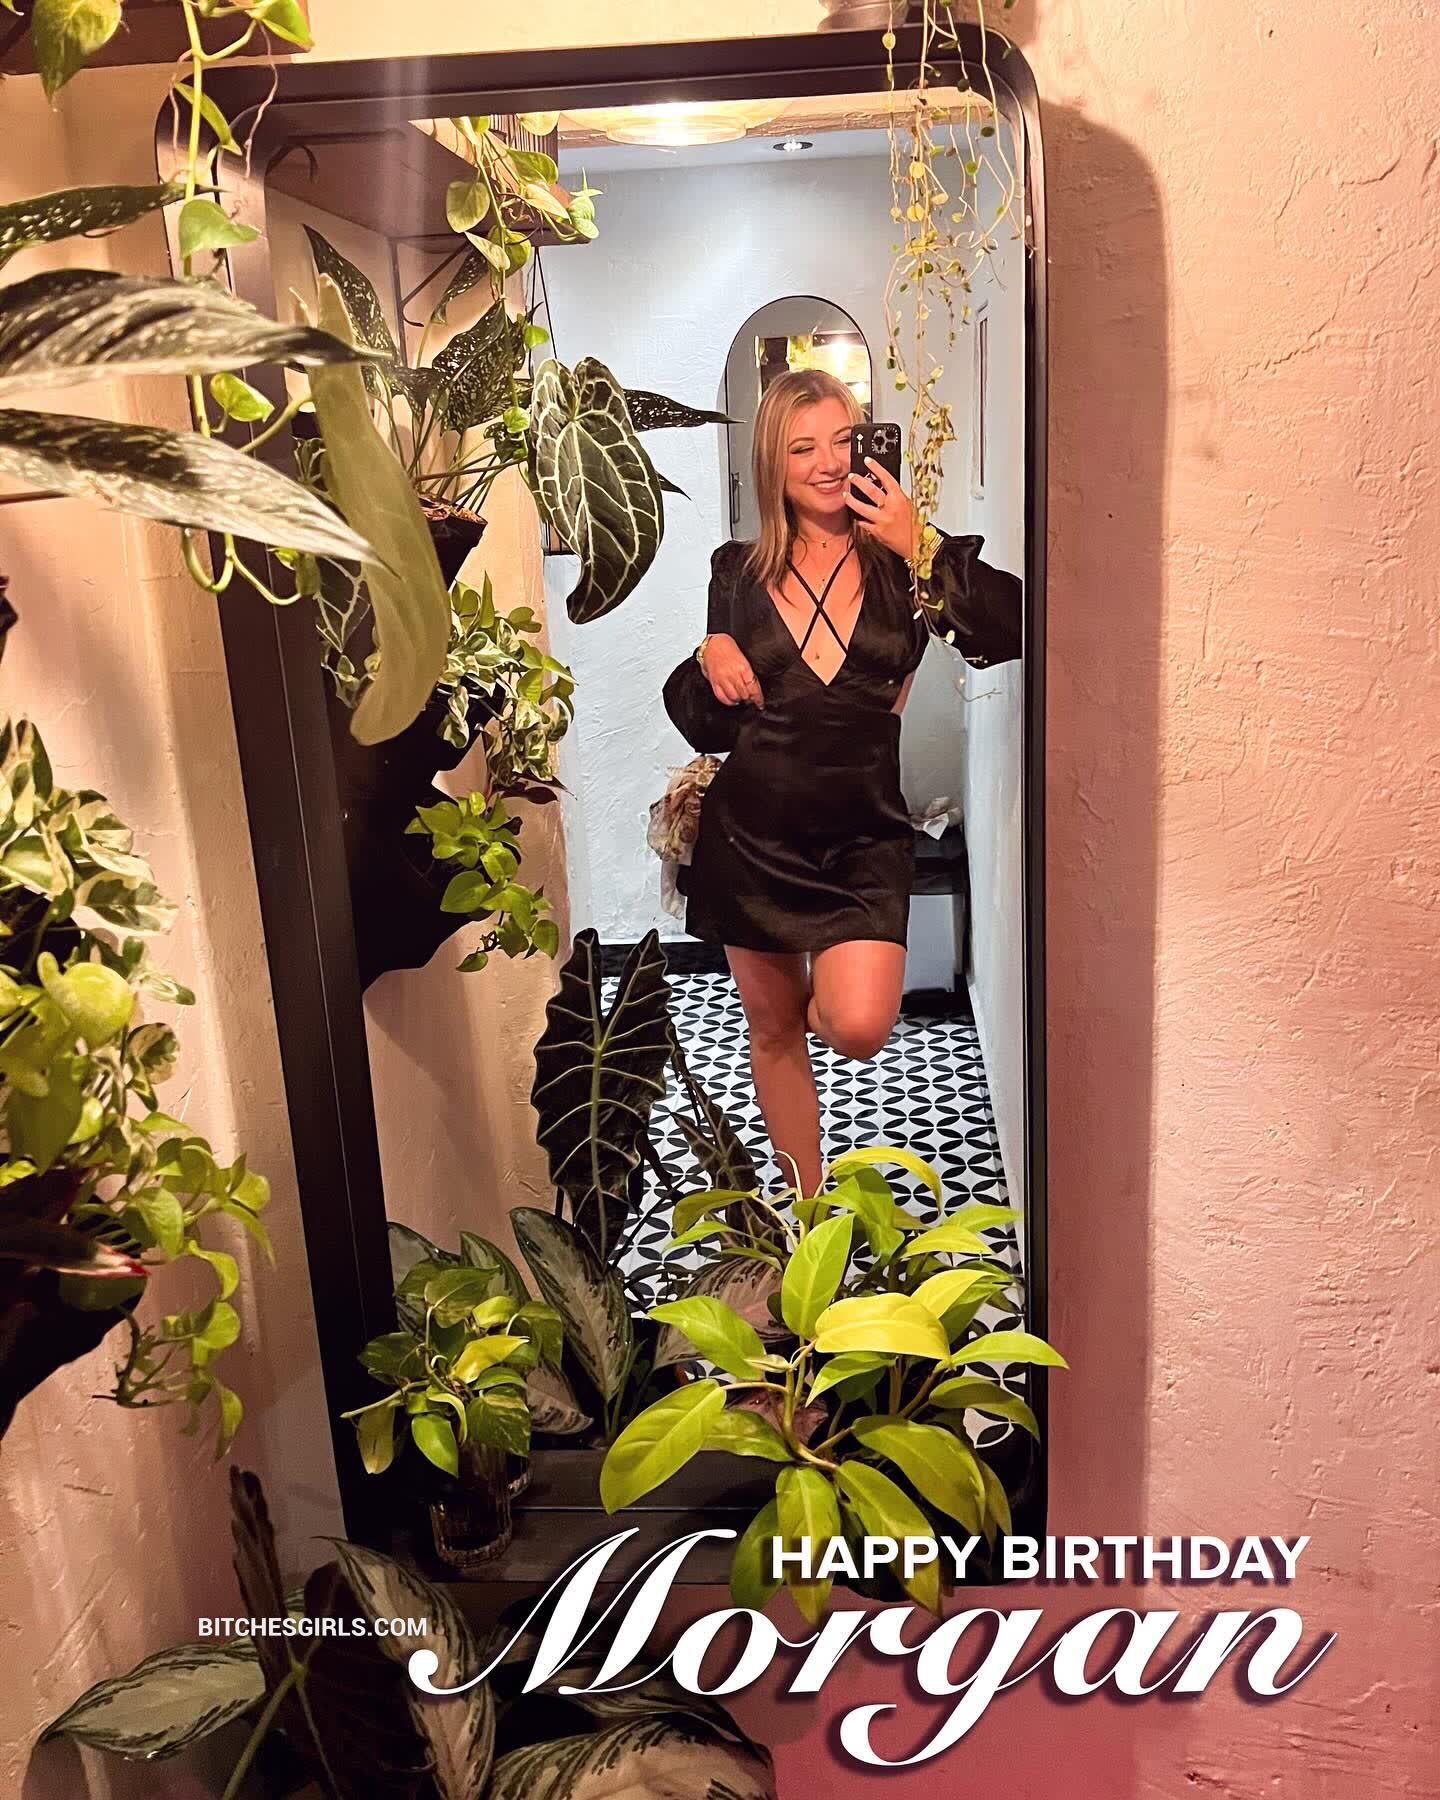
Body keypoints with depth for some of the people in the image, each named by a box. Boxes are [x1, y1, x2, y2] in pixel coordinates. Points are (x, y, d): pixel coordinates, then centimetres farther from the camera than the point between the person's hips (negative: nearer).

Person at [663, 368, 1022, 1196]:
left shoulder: (904, 559, -2)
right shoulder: (741, 571, 4)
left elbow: (1012, 632, -19)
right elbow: (706, 724, 10)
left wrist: (918, 548, -19)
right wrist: (708, 660, -9)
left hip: (863, 836, -2)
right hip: (751, 833, 3)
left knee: (858, 1027, -19)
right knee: (773, 1029, 13)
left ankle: (829, 994, 20)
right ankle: (807, 1208, 33)